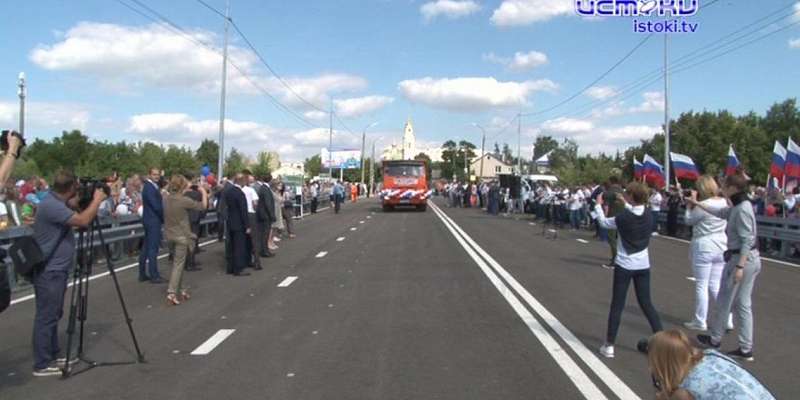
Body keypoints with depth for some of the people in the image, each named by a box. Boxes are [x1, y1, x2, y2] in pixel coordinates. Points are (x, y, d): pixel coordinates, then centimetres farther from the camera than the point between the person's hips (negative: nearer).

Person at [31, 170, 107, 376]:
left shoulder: (58, 203, 10)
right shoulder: (51, 205, -21)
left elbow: (77, 219, 22)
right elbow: (83, 221, -28)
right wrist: (97, 200, -15)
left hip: (57, 270, 10)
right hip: (49, 272, -10)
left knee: (53, 315, 16)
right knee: (46, 317, -5)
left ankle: (52, 356, 26)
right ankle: (42, 364, 1)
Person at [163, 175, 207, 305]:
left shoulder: (166, 200, 1)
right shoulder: (184, 200, -17)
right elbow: (202, 206, -7)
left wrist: (185, 192, 16)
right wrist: (204, 193, 7)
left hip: (170, 235, 7)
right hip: (182, 236, -7)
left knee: (178, 263, 18)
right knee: (178, 264, -3)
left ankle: (180, 290, 24)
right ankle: (171, 293, -9)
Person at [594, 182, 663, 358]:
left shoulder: (622, 217, -17)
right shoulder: (648, 217, -4)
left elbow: (603, 222, 0)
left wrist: (598, 205, 15)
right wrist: (626, 204, 27)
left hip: (624, 266, -4)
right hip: (643, 266, 4)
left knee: (617, 305, 3)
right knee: (646, 303, 14)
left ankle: (609, 345, 5)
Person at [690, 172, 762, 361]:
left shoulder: (742, 209, -19)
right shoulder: (738, 207, 8)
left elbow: (746, 240, -23)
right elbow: (720, 212, 27)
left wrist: (739, 266, -23)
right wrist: (697, 203, 34)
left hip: (741, 258, -9)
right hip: (752, 259, 9)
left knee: (724, 302, 8)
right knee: (743, 304, 11)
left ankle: (714, 339, 24)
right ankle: (745, 349, 15)